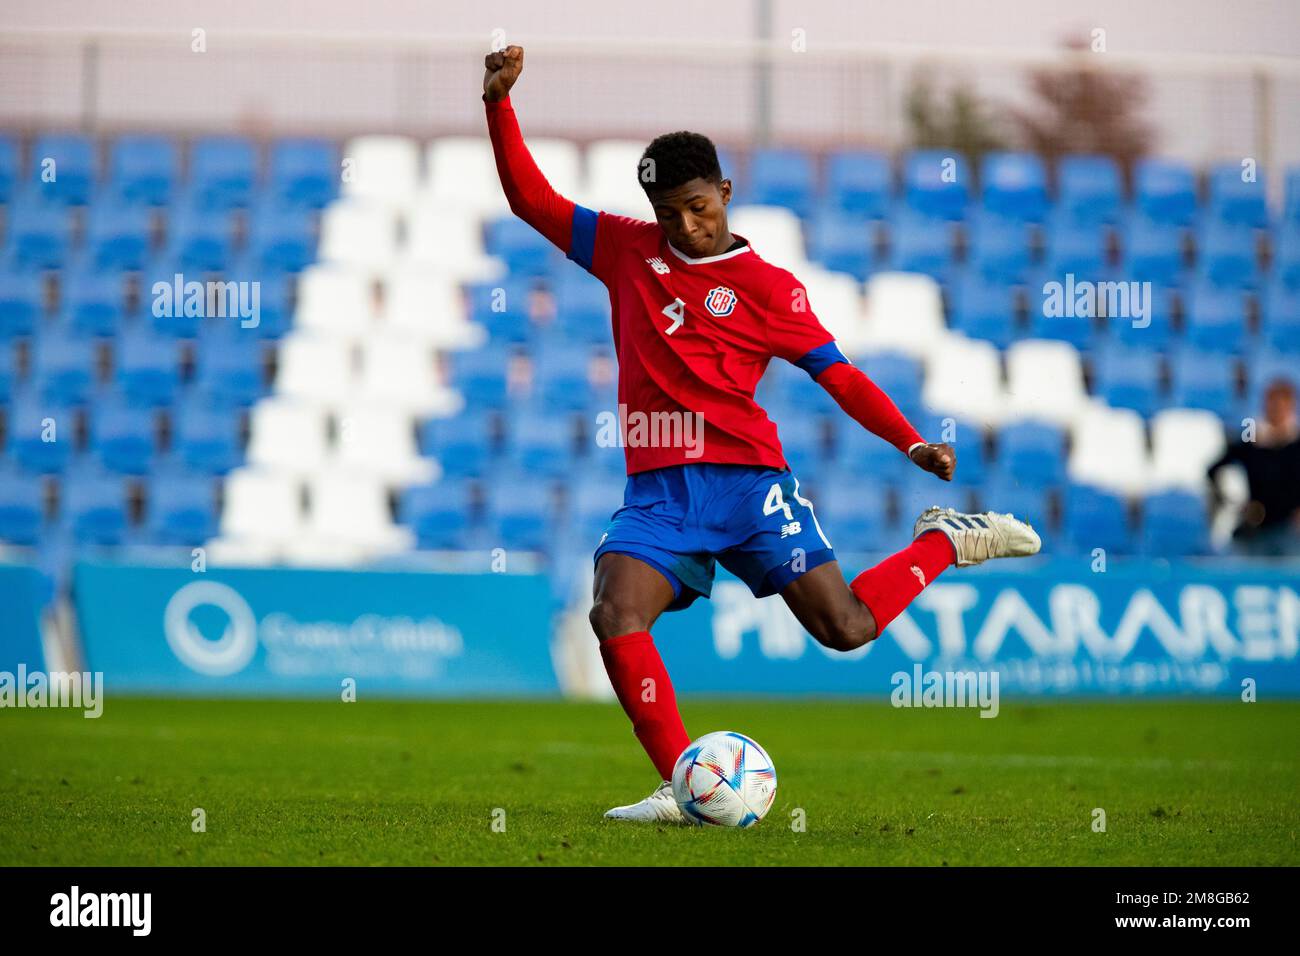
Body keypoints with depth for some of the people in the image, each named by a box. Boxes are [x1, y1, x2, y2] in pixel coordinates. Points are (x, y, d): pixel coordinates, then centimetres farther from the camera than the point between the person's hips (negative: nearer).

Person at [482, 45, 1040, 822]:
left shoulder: (767, 287, 5)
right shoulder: (626, 251, 12)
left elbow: (837, 373, 3)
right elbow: (531, 199, 15)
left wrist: (912, 443, -7)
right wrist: (500, 103, 4)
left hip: (748, 481, -2)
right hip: (659, 492, 2)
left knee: (846, 628, -8)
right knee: (615, 618, -23)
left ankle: (947, 542, 22)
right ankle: (684, 786, -13)